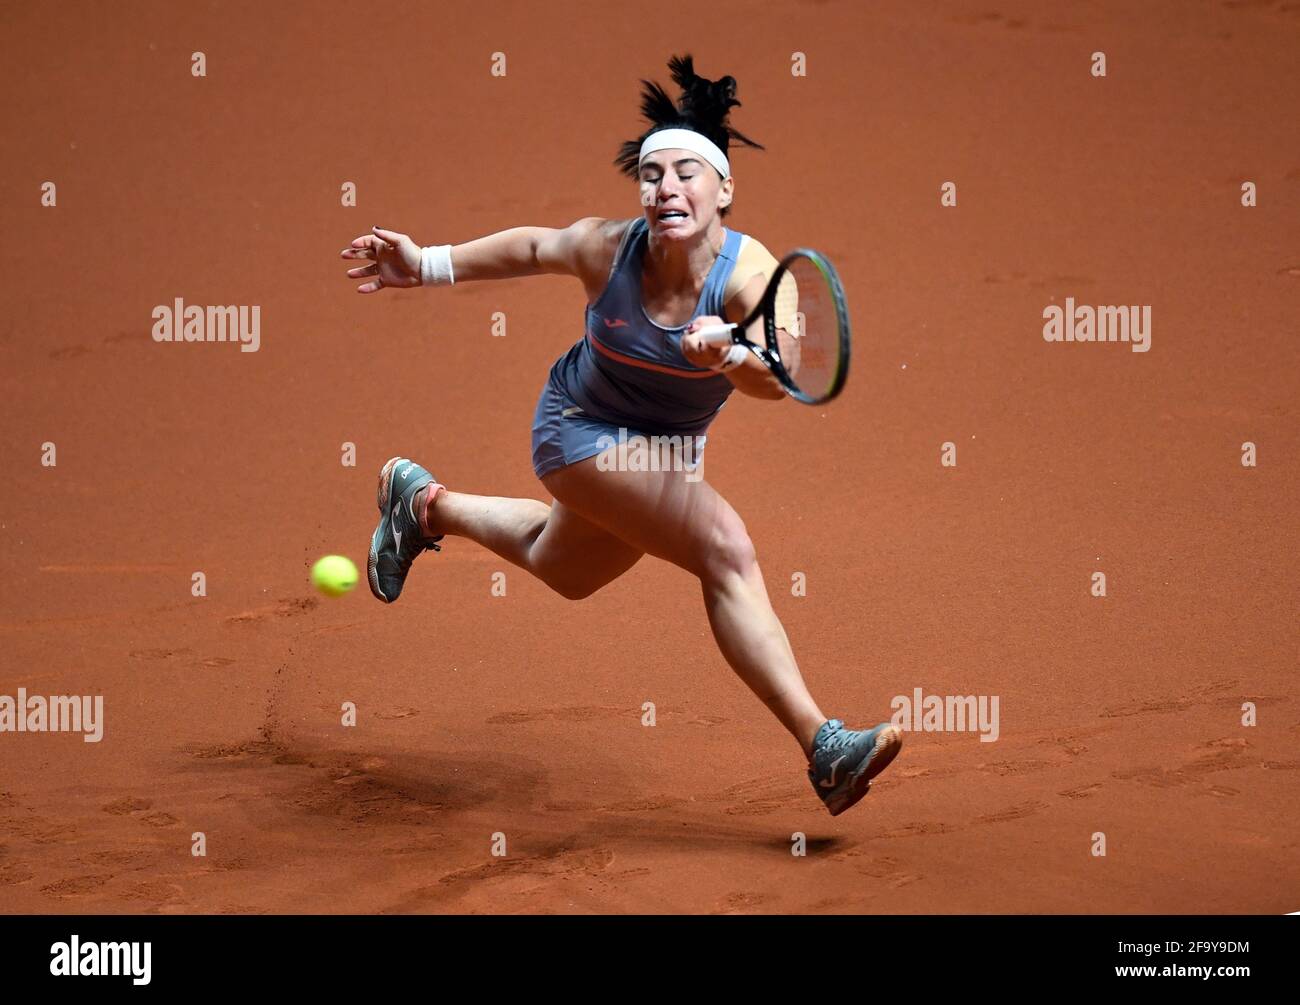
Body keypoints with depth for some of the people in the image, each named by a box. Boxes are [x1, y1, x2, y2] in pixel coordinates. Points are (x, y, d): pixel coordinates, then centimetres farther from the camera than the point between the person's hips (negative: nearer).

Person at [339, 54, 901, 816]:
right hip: (585, 429, -4)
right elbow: (534, 247, 0)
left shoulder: (751, 276, -28)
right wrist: (430, 265, 4)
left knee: (563, 570, 32)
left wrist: (733, 357, -69)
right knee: (727, 550, -27)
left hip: (669, 443, 4)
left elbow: (777, 380, -48)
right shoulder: (606, 249, -24)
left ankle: (426, 503, 57)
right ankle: (824, 748, -31)